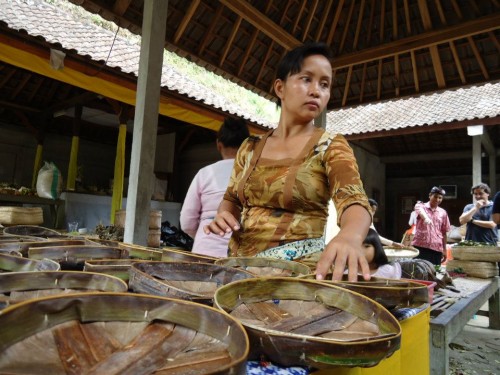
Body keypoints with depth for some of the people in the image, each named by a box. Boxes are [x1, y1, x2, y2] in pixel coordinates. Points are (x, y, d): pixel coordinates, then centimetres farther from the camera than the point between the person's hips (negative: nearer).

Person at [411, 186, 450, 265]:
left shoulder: (443, 212, 11)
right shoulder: (421, 206, 1)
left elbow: (444, 232, 15)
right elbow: (420, 211, -25)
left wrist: (444, 250, 13)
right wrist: (426, 218, -48)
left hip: (436, 248, 3)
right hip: (420, 246, -3)